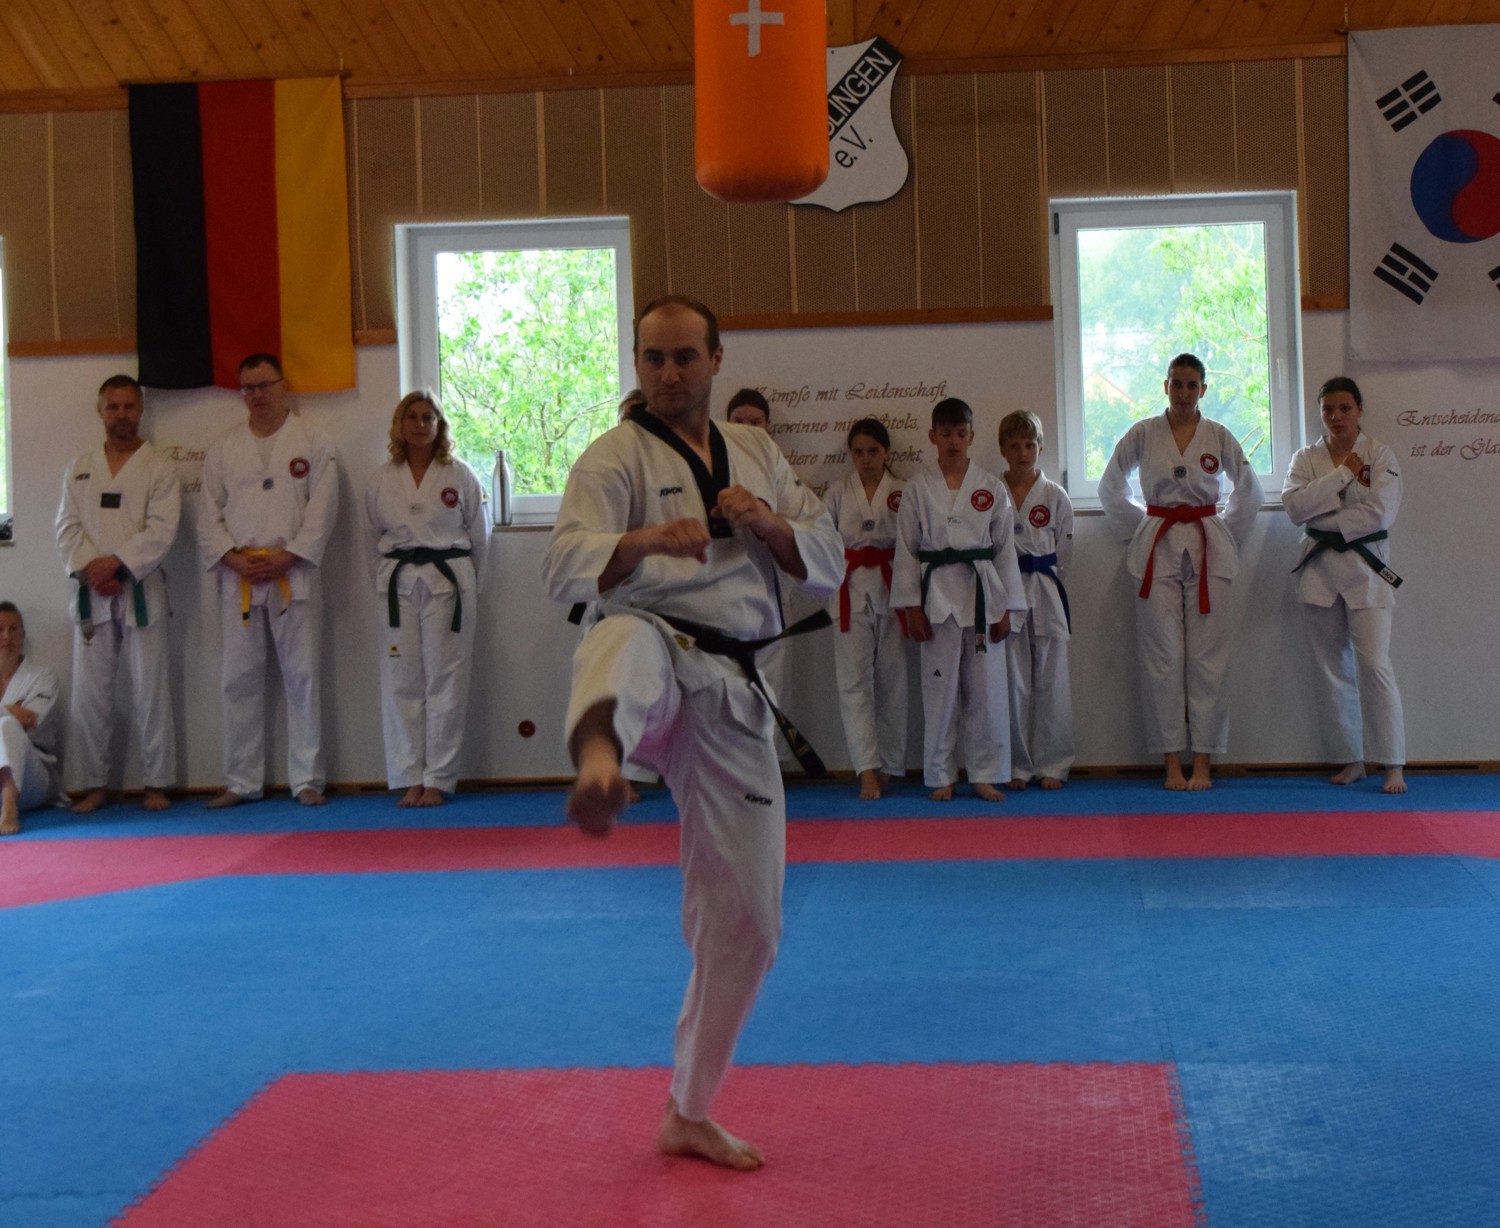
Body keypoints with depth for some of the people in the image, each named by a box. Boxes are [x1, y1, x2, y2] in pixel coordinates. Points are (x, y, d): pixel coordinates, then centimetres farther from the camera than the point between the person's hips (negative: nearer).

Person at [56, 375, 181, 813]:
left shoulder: (159, 468, 2)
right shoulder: (80, 469, 12)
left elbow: (161, 530, -9)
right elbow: (67, 527, 4)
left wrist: (116, 563, -18)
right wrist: (90, 569, -12)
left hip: (141, 591, -3)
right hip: (90, 593, 3)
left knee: (150, 692, -1)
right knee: (88, 694, 3)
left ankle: (156, 784, 8)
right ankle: (94, 785, 13)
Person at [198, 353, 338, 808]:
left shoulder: (313, 444, 3)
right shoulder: (222, 449, 11)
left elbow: (322, 510, -4)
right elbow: (210, 514, 7)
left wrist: (287, 557, -13)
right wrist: (233, 558, -8)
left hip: (294, 574, -2)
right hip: (238, 577, 3)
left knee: (302, 675, -1)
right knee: (241, 679, 5)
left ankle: (307, 779, 6)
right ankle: (241, 782, 13)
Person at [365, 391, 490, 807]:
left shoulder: (459, 475, 3)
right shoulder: (382, 480, 8)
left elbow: (479, 535, 8)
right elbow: (374, 539, 15)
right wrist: (388, 580, 10)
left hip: (449, 582, -2)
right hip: (398, 585, 2)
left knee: (445, 679, -3)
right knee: (402, 680, 1)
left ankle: (439, 779, 5)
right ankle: (410, 779, 9)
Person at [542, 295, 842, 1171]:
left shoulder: (757, 452, 16)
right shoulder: (616, 457, 0)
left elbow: (828, 565, 13)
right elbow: (566, 570, -15)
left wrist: (768, 523, -8)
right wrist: (646, 539, -34)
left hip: (730, 691, 5)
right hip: (657, 650, -5)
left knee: (745, 918, 7)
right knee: (626, 648, -44)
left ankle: (689, 1114, 24)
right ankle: (600, 763, -81)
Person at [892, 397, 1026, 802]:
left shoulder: (990, 487, 5)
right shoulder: (918, 487, 2)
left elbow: (1005, 549, 7)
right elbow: (906, 548, 2)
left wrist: (1005, 609, 3)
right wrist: (912, 607, -3)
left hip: (983, 592, 1)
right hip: (937, 594, -1)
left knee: (987, 687, 2)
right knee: (939, 687, 2)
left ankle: (985, 775, 12)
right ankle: (941, 776, 13)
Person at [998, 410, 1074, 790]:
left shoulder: (1055, 496, 3)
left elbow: (1063, 552, 9)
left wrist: (1040, 581, 4)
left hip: (1046, 594, 1)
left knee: (1051, 681, 3)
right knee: (1013, 683, 1)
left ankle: (1051, 765, 11)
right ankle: (1017, 767, 10)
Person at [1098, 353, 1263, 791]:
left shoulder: (1219, 437, 4)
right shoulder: (1143, 434, 2)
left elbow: (1248, 490, 16)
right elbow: (1110, 487, 13)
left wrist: (1225, 533, 10)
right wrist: (1140, 528, 10)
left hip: (1207, 551, 0)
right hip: (1158, 552, 0)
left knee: (1206, 656, -2)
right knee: (1163, 656, -3)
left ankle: (1202, 762, 4)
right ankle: (1172, 763, 3)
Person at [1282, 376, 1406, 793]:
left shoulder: (1380, 456, 0)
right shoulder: (1307, 459, 7)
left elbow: (1379, 513, -13)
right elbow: (1294, 505, -11)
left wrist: (1325, 521, -10)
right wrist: (1343, 474, -13)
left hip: (1365, 568, -3)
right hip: (1320, 570, 3)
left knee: (1373, 664, -13)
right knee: (1334, 670, 7)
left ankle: (1394, 766, -7)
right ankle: (1351, 760, 17)